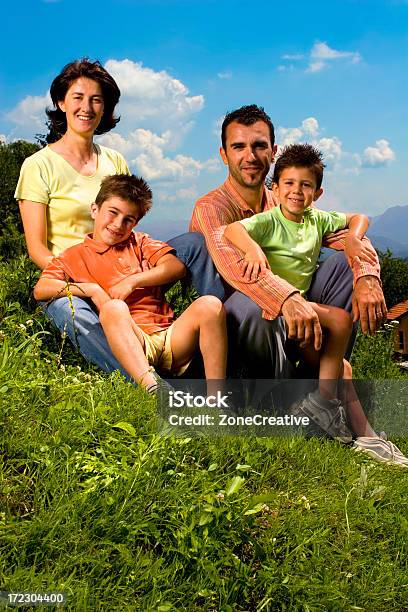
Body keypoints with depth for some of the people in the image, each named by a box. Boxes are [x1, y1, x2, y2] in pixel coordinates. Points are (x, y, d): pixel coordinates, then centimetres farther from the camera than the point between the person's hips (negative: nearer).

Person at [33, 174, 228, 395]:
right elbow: (40, 290, 2)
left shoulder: (139, 242, 23)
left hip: (169, 337, 3)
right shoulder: (73, 256, 17)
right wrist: (90, 289, -7)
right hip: (129, 344, -3)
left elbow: (177, 267, 8)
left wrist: (133, 281, -3)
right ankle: (151, 388, -50)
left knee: (210, 305, -23)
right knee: (114, 307, -34)